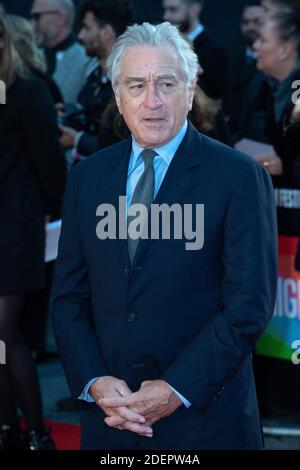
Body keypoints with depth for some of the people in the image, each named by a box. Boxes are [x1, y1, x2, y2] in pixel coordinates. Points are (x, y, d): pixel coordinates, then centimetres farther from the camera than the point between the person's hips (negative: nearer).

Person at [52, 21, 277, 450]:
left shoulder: (240, 177, -7)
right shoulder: (86, 178, 7)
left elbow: (250, 303, -10)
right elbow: (69, 297, 7)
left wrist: (177, 391, -15)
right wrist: (94, 382, -8)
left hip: (206, 419, -3)